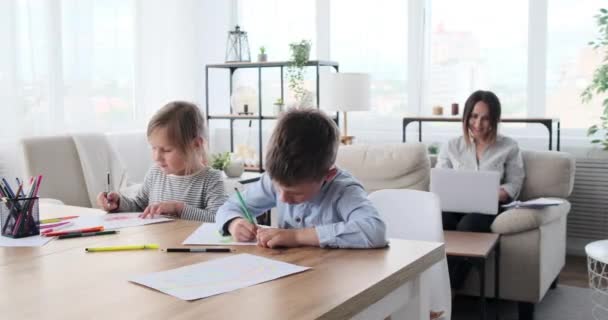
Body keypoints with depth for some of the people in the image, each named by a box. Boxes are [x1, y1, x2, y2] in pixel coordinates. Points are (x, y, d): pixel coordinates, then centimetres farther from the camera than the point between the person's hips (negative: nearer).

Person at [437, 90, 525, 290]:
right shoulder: (452, 146, 16)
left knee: (468, 224, -38)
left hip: (489, 209, -2)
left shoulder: (509, 147, 11)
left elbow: (513, 186, 5)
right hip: (454, 206, 2)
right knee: (439, 220, -36)